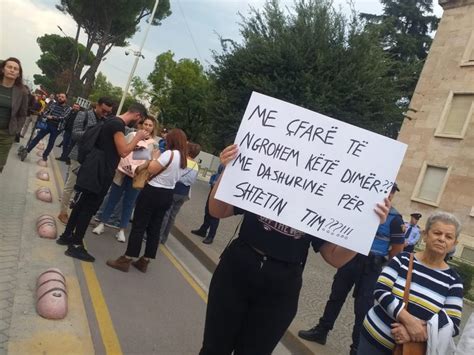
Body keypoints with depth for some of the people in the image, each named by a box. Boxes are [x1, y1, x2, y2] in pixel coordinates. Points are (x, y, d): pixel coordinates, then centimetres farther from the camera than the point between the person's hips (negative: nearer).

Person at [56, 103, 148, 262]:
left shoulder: (114, 122, 15)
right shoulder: (118, 124, -17)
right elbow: (123, 152, -20)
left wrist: (134, 145, 19)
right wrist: (137, 137, -9)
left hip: (97, 170, 10)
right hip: (99, 172, -10)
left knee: (82, 204, 17)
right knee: (89, 207, -3)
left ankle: (67, 236, 29)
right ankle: (76, 245, 5)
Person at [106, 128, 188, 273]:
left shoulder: (169, 154, -18)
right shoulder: (184, 159, 8)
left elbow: (151, 170, -16)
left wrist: (155, 157, 0)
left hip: (153, 192, -8)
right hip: (167, 195, 8)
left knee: (138, 226, 0)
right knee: (154, 228, 13)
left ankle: (125, 261, 7)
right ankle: (144, 262, 21)